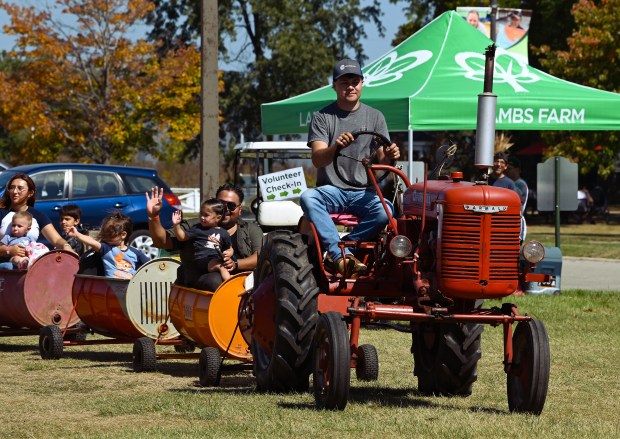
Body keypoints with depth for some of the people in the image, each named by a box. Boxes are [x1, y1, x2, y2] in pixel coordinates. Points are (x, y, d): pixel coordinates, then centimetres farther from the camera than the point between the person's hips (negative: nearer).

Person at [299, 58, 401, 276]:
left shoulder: (375, 117, 11)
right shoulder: (322, 117, 4)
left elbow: (382, 160, 6)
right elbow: (317, 159, -10)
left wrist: (389, 157, -20)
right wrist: (335, 148, -33)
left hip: (363, 191, 1)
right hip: (331, 189, -1)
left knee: (385, 211, -32)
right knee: (308, 198, -35)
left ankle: (335, 254, -23)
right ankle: (343, 255, -38)